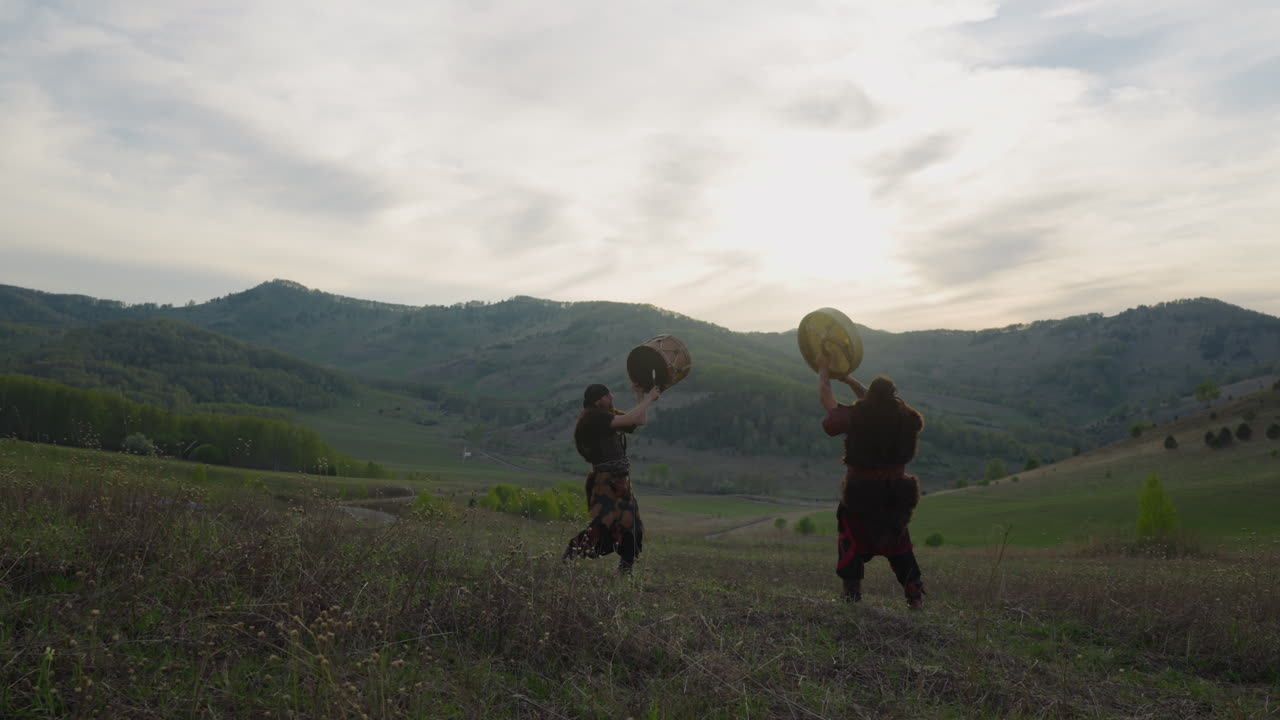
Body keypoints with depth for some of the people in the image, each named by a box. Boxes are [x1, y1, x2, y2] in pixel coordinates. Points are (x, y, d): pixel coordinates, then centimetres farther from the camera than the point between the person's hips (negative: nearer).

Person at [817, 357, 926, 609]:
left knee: (852, 540, 13)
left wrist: (823, 373, 19)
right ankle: (915, 595, 16)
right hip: (896, 491, 3)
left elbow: (827, 400, 2)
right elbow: (880, 404, 16)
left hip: (860, 491, -3)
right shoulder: (904, 418, -4)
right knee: (899, 541, 17)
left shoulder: (855, 416, -14)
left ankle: (852, 592, 12)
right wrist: (849, 380, 24)